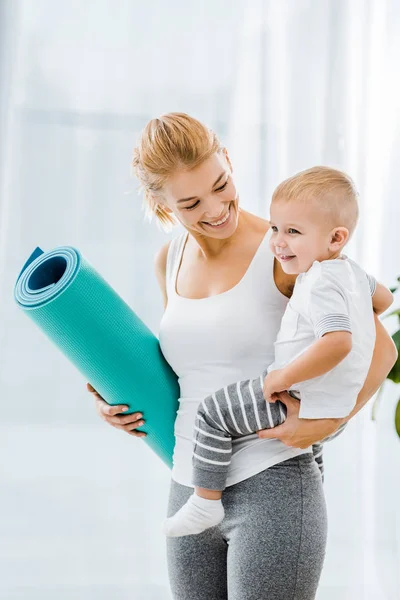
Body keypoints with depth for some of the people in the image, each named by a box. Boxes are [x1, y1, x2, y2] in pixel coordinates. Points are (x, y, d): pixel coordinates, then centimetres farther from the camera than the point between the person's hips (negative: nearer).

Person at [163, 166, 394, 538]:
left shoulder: (321, 283, -24)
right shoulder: (349, 270, 7)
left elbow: (338, 343, -38)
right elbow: (383, 298, 26)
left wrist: (284, 376, -30)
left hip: (304, 401, -10)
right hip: (336, 404, 10)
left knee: (213, 412, -7)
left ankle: (205, 503, -2)